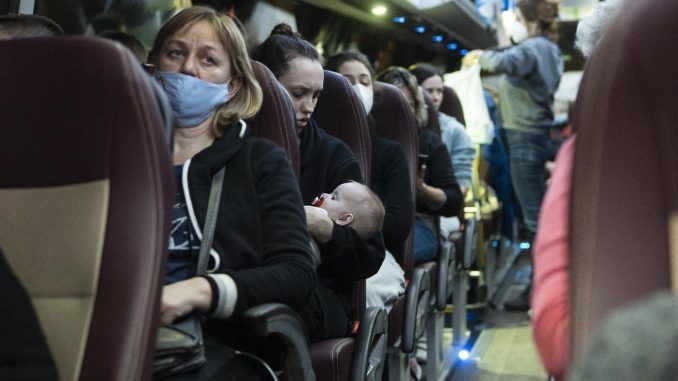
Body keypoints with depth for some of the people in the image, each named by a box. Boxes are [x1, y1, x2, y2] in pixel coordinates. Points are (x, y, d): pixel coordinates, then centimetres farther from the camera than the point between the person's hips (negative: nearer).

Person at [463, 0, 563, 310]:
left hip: (525, 138, -10)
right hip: (539, 134, 10)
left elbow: (503, 63, -32)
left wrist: (480, 55, -14)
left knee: (535, 218, -6)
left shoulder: (532, 47, -14)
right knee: (537, 216, 14)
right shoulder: (549, 50, 16)